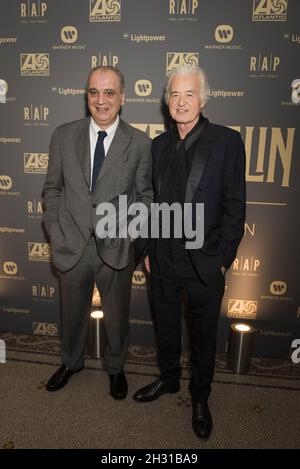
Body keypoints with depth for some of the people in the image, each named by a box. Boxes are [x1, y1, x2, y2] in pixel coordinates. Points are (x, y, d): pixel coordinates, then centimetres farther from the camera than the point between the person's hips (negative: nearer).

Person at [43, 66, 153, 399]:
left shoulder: (140, 143, -5)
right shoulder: (63, 135, 0)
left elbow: (145, 195, 1)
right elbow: (52, 189, 5)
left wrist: (130, 231, -10)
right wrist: (54, 230, -2)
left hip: (116, 247, -1)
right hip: (71, 245, 2)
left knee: (117, 315, 18)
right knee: (72, 312, 22)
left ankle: (115, 367, 46)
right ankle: (71, 362, 51)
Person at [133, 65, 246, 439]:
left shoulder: (227, 142, -8)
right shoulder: (159, 145, 5)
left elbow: (234, 206, -8)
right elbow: (152, 202, 9)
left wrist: (223, 260, -10)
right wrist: (149, 249, 7)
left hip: (204, 263, -3)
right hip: (163, 259, 4)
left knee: (203, 337, 15)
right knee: (166, 327, 21)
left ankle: (200, 398, 39)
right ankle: (168, 379, 47)